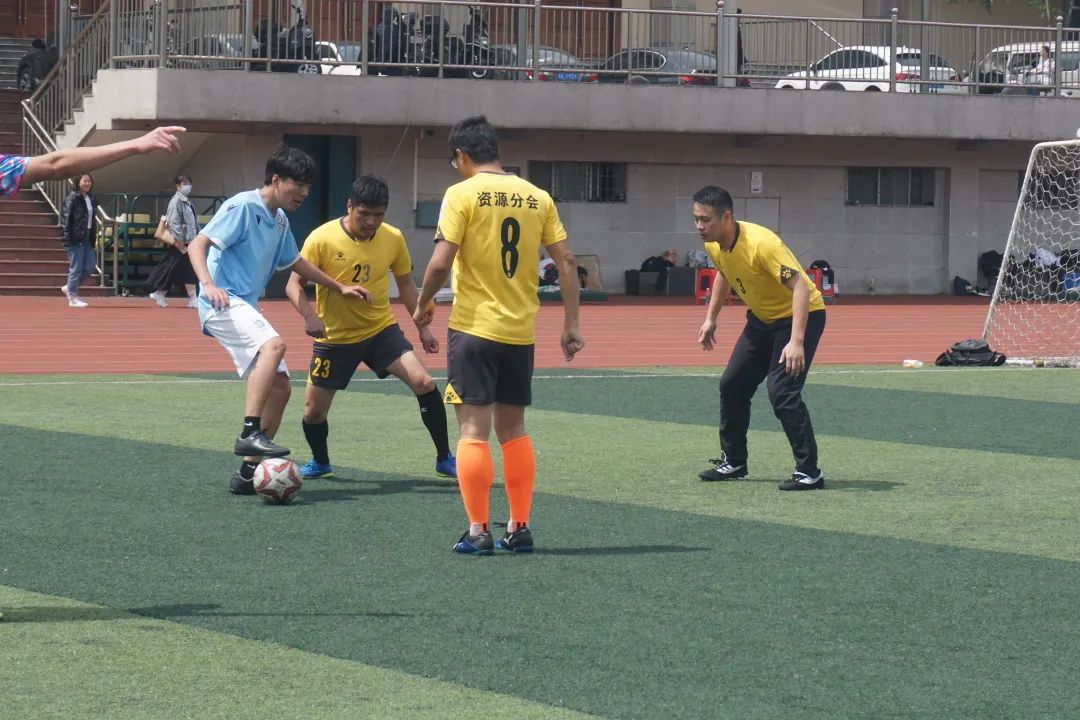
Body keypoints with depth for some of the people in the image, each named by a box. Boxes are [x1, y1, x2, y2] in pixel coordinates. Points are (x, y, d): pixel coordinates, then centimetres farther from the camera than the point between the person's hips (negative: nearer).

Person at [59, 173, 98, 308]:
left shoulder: (91, 199, 13)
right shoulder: (72, 199, -10)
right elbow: (66, 219, -13)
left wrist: (93, 237, 11)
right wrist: (68, 240, -18)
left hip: (87, 237, 8)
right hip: (76, 237, -8)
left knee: (89, 266, 6)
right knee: (76, 267, -4)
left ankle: (69, 288, 22)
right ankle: (72, 297, 4)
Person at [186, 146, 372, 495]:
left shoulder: (279, 221, 18)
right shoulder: (242, 207, -9)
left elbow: (295, 262, 36)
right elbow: (198, 245, -16)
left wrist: (339, 287, 39)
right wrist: (208, 285, -32)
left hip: (245, 308, 9)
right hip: (224, 302, -9)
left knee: (279, 385, 3)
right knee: (274, 345, -33)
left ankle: (247, 471, 7)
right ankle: (250, 433, -37)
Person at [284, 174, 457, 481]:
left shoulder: (393, 239, -7)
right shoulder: (322, 239, -17)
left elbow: (406, 284, 9)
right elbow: (294, 284, -13)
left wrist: (423, 327, 6)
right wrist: (309, 315, -31)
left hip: (381, 330, 1)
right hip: (334, 337, -1)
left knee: (424, 383, -18)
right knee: (313, 411, 3)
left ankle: (444, 459, -4)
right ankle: (320, 463, 35)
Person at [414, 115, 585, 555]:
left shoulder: (462, 194, -7)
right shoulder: (536, 197, 7)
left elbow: (441, 262, -14)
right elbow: (567, 262, 4)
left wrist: (424, 304, 3)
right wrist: (571, 325, 9)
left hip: (474, 327, -5)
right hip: (521, 332, 5)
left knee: (474, 430, -1)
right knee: (513, 429, 15)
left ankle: (478, 531, -3)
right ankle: (520, 527, 14)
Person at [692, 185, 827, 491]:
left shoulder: (761, 244, -33)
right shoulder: (713, 245, -8)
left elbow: (800, 287, -36)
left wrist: (796, 342, -43)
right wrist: (711, 317, 15)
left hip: (800, 315, -9)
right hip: (763, 318, 9)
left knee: (782, 392, -20)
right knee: (732, 385, 9)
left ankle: (809, 472, -13)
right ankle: (733, 462, 25)